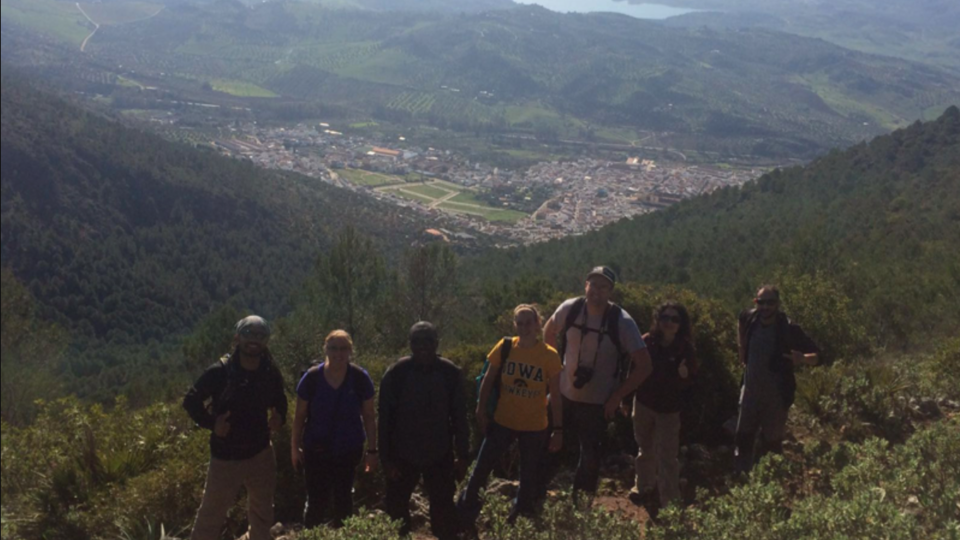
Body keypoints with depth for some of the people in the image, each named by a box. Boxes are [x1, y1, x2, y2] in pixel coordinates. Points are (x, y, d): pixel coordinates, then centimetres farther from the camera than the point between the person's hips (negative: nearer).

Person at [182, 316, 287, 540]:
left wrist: (279, 417, -8)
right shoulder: (220, 371, -16)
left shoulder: (271, 373, -4)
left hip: (261, 456, 4)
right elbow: (191, 400, -7)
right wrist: (211, 423, -20)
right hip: (225, 458, -4)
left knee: (262, 514, 19)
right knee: (211, 516, 4)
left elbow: (279, 402, 12)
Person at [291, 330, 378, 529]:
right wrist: (295, 447, 0)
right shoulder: (312, 377, -13)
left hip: (349, 449, 1)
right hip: (316, 449, -1)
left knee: (343, 498, 15)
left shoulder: (360, 378, -11)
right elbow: (300, 415, -3)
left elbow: (369, 416, -3)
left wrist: (372, 450, -2)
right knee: (317, 500, 0)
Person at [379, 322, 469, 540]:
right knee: (397, 509, 11)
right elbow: (385, 419, -6)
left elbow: (459, 417, 1)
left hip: (440, 455, 1)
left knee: (444, 510, 8)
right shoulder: (396, 374, -10)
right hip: (403, 455, 0)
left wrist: (462, 455, 2)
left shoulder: (450, 373, -6)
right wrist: (386, 458, -9)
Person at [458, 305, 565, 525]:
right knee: (481, 470, 5)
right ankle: (462, 517, 25)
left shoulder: (550, 355, -12)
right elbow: (488, 381, 3)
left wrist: (559, 429, -5)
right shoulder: (504, 347, -8)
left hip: (535, 427, -1)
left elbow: (555, 395, -6)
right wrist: (481, 411, 3)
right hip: (502, 422, 1)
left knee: (529, 479, 13)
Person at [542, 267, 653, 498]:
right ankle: (536, 493, 33)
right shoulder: (570, 309, -11)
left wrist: (617, 397, -14)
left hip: (598, 403, -2)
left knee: (590, 454, 12)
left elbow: (644, 366, -16)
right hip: (564, 394, 2)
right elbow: (549, 332, 11)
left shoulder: (622, 322, -19)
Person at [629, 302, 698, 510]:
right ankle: (645, 488, 41)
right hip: (643, 404, 2)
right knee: (646, 449, 21)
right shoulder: (647, 342, -11)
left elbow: (688, 383, -8)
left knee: (667, 456, 0)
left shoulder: (685, 349, -12)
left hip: (669, 409, -2)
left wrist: (685, 376, -30)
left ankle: (670, 502, 10)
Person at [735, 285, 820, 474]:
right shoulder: (749, 319, -5)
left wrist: (803, 359, -39)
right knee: (743, 436, 12)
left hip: (777, 396, -4)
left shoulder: (789, 329, -18)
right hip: (751, 391, 5)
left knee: (773, 443, 8)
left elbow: (817, 356, -17)